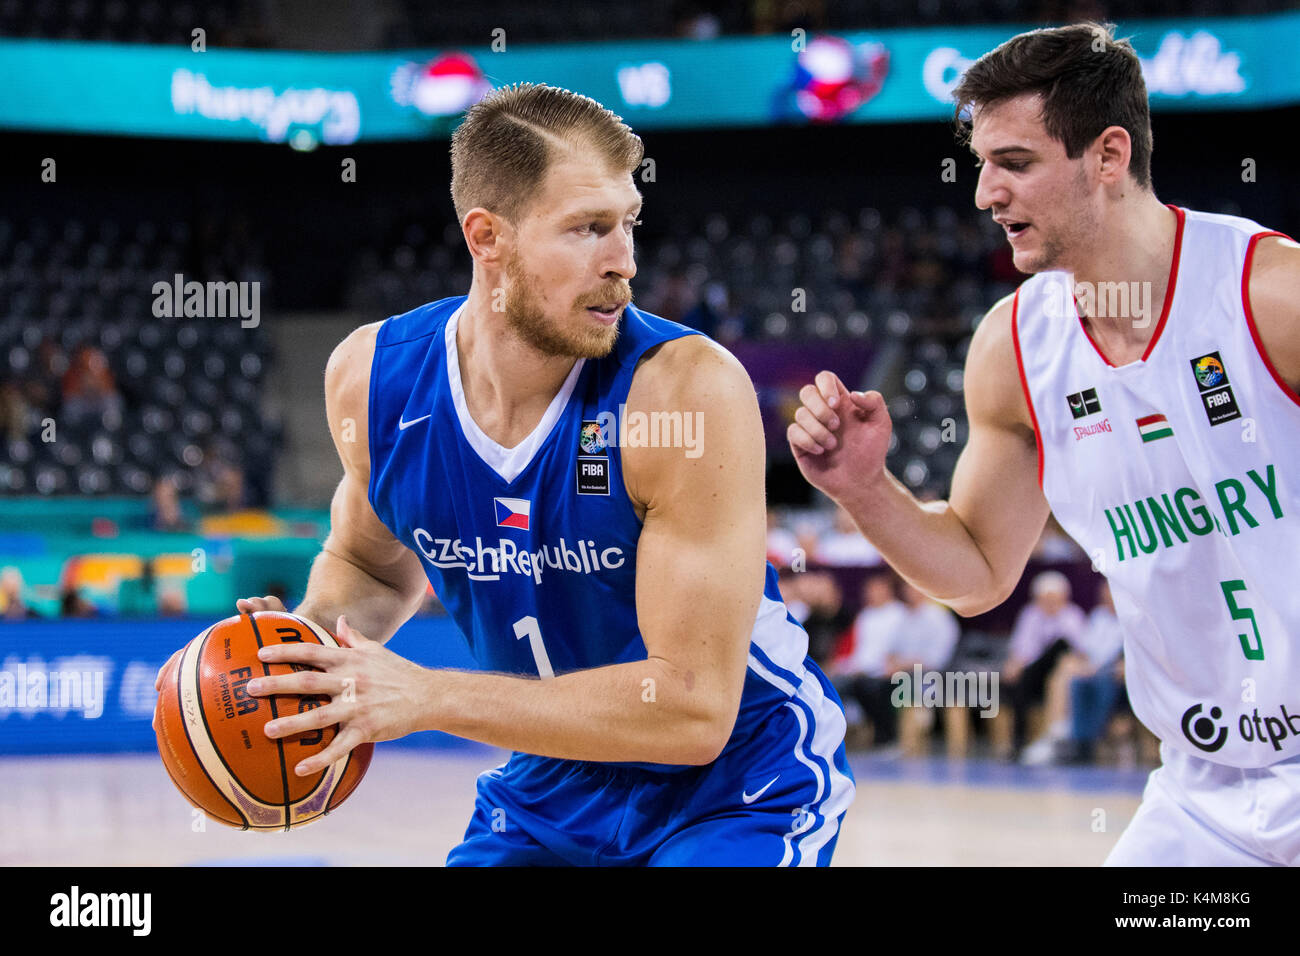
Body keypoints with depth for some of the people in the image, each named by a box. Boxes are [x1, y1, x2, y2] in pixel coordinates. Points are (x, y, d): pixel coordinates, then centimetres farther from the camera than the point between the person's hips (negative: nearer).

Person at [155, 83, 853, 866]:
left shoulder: (690, 388, -27)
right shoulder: (371, 377, -11)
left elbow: (693, 708, -29)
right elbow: (372, 562, 12)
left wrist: (426, 696, -30)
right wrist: (314, 636, -11)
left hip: (739, 782, -4)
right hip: (553, 782, 4)